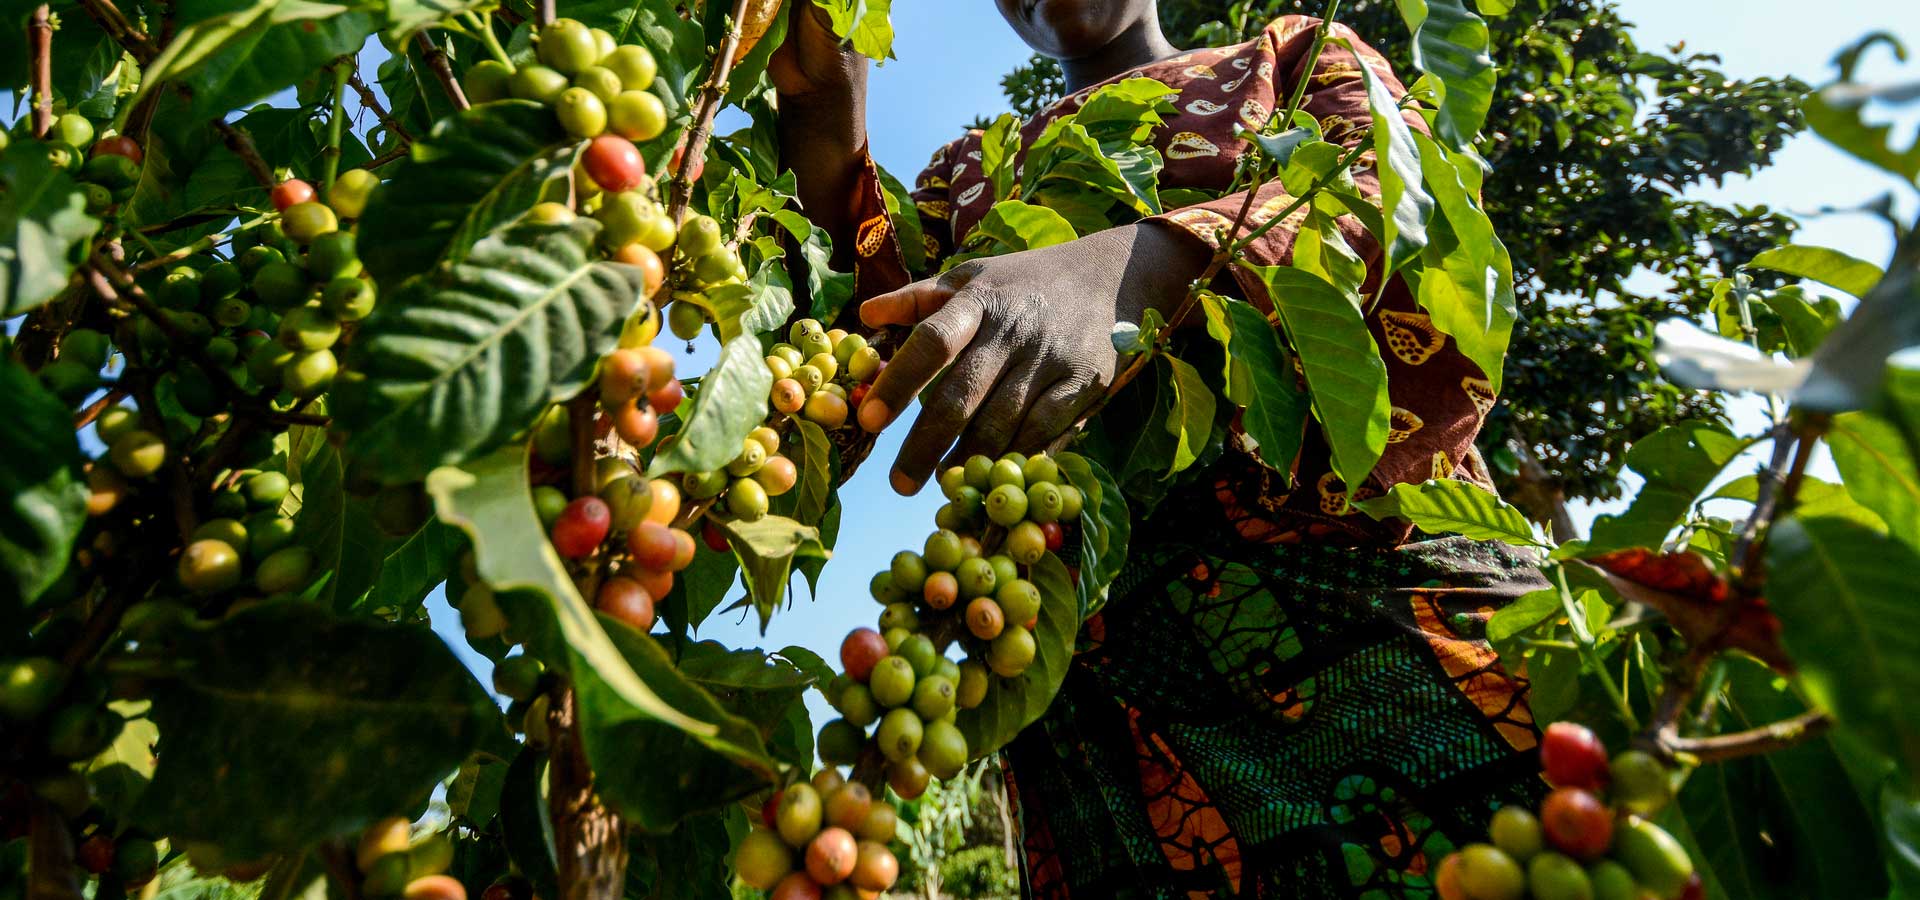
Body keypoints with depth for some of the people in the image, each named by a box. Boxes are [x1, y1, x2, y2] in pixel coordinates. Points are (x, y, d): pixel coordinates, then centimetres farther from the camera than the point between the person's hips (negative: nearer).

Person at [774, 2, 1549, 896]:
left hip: (1358, 547, 0)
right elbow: (876, 317, 12)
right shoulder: (966, 172, 28)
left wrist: (1134, 262, -19)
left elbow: (1410, 193, -1)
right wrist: (821, 121, 0)